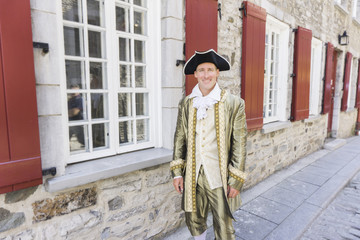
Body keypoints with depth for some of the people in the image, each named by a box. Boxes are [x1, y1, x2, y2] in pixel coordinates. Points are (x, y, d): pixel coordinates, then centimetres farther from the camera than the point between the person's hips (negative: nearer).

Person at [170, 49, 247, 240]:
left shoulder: (234, 104, -7)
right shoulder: (186, 104, 2)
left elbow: (239, 145, -6)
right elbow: (179, 139, 6)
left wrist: (235, 181, -6)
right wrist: (177, 172, 3)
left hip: (219, 178, -2)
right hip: (192, 176, 3)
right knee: (194, 222, 20)